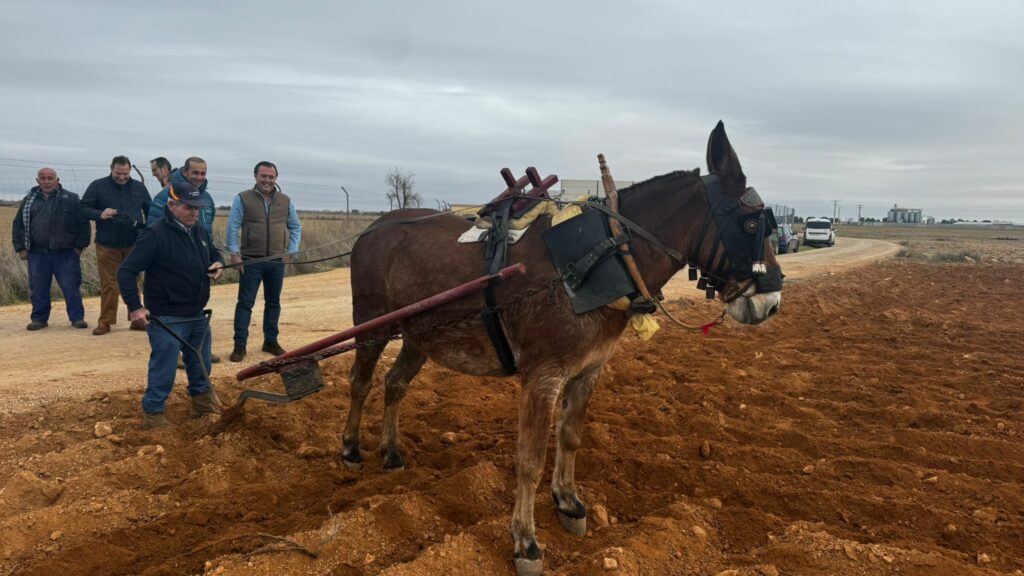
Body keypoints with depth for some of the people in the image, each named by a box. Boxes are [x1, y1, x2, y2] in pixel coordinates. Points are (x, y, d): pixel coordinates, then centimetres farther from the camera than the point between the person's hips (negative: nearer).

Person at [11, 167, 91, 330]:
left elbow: (84, 224, 1)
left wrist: (80, 246, -4)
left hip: (65, 254, -3)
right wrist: (20, 248, 7)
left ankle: (77, 318, 7)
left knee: (71, 287, -2)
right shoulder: (29, 201, 12)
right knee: (38, 288, 7)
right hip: (37, 254, 3)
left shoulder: (71, 199, 2)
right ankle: (39, 318, 19)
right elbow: (18, 225, 15)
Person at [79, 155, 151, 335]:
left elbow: (150, 211, 19)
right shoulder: (98, 186, 2)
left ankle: (136, 319, 15)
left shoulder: (139, 187, 10)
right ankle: (105, 321, 7)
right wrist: (100, 214, -17)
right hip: (107, 245, -2)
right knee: (108, 284, 0)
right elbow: (82, 208, 2)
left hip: (134, 244, 2)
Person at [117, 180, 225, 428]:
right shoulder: (155, 235, -17)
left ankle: (202, 404, 37)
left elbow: (214, 253, 25)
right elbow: (126, 271, -17)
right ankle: (153, 413, 15)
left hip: (197, 316, 8)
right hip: (167, 319, -8)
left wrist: (218, 264, 0)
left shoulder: (200, 232, 7)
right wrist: (135, 307, -22)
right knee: (163, 370, 0)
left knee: (201, 366, 20)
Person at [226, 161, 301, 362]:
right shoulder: (243, 199, -2)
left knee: (273, 302, 11)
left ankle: (271, 341, 23)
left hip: (277, 261, 3)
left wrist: (291, 251, 4)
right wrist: (234, 253, -10)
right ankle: (240, 344, 4)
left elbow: (295, 227, 14)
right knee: (245, 303, -1)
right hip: (251, 260, -3)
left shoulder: (285, 201, 7)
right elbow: (232, 227, -3)